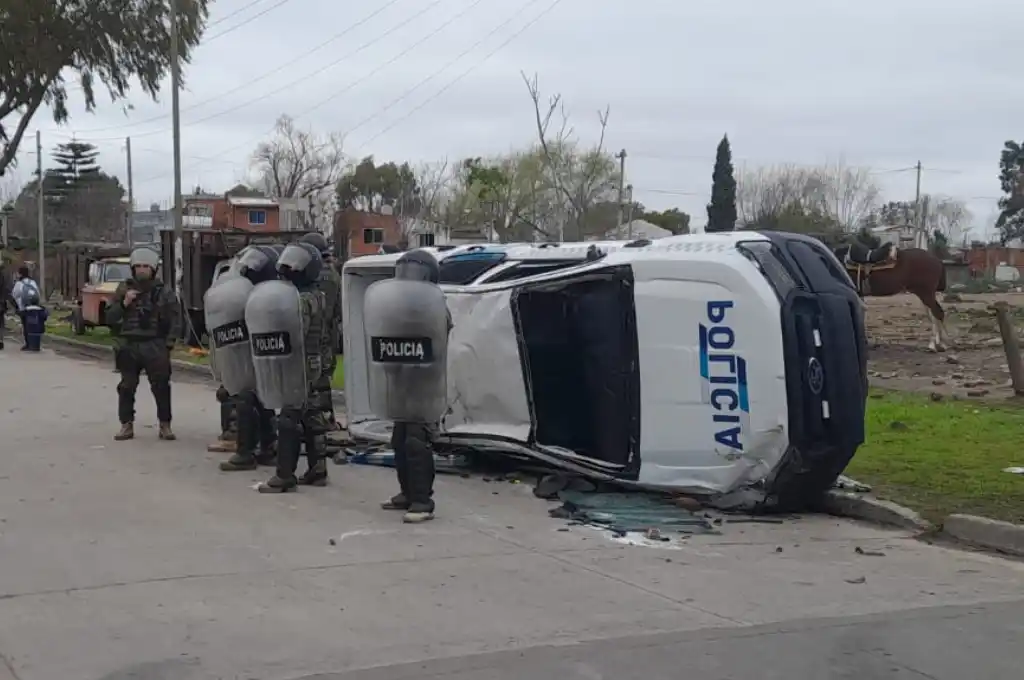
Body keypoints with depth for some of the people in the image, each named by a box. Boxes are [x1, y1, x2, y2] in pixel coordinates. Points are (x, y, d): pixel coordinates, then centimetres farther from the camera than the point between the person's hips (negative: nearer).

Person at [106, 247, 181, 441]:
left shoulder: (164, 292, 3)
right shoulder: (124, 289, 8)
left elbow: (175, 320, 2)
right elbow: (110, 318, 7)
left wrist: (168, 344, -7)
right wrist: (123, 303, -10)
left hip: (155, 347, -2)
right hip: (129, 347, 2)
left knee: (161, 387, -2)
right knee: (126, 387, 4)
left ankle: (165, 425, 7)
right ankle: (127, 425, 12)